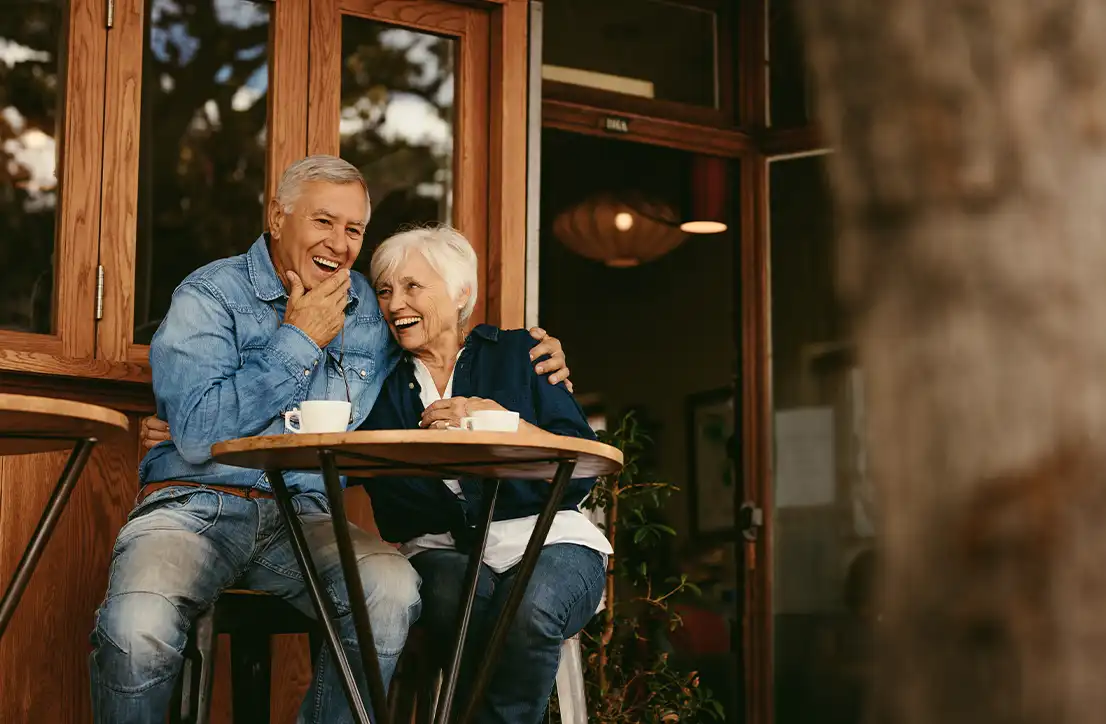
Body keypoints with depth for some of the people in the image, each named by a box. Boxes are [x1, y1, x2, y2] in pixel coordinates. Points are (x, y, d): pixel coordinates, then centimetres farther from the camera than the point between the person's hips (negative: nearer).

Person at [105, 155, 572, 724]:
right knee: (138, 629, -34)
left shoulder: (371, 308, 12)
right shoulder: (209, 295, -2)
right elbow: (197, 435, -15)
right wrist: (298, 341, -9)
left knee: (393, 591, -29)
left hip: (306, 516, 4)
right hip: (196, 506, -3)